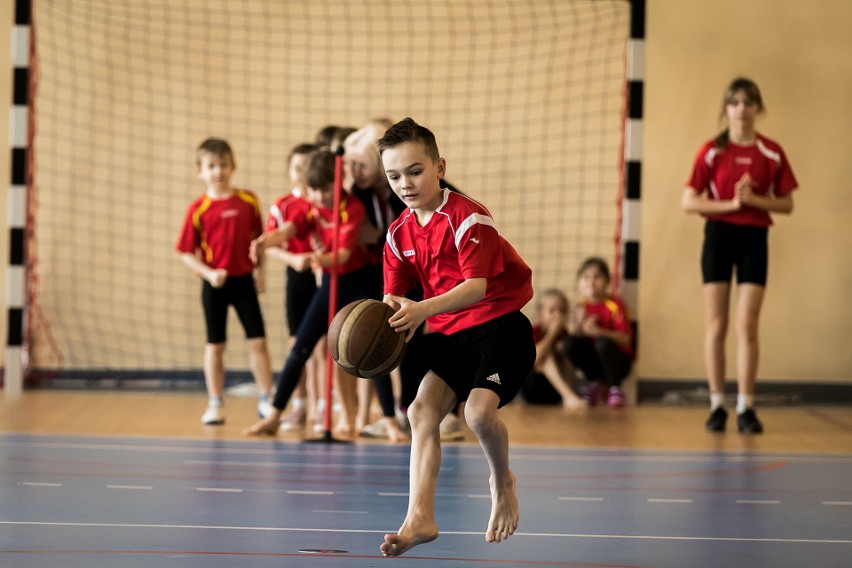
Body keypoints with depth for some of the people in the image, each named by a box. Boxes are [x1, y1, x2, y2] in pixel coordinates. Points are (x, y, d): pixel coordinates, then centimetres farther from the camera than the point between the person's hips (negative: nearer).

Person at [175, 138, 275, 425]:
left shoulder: (248, 201, -1)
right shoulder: (198, 209, -6)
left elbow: (258, 238, 8)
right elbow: (187, 253, -4)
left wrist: (259, 268, -2)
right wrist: (209, 273, -17)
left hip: (244, 280, 1)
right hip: (215, 285, -1)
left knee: (258, 341, 2)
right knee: (215, 345, 8)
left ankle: (265, 400, 11)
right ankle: (215, 404, 16)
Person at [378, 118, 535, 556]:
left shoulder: (467, 217, -17)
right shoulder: (399, 233, 5)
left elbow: (476, 286, -29)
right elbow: (394, 299, 7)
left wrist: (423, 309, -44)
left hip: (499, 325, -7)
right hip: (450, 334, 7)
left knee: (479, 409, -26)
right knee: (422, 410, -12)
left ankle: (502, 482, 5)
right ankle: (420, 517, -16)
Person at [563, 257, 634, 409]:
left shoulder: (614, 304, -14)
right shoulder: (581, 308, -1)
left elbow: (625, 338, -22)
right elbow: (574, 334, -5)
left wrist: (598, 331, -35)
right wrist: (577, 326, -27)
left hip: (618, 361, -4)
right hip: (593, 361, 4)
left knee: (603, 342, -35)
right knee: (569, 343, -21)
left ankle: (615, 389, -12)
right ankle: (597, 383, 0)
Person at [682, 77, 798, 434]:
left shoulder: (772, 154, 3)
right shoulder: (711, 152, -1)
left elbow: (786, 204, 5)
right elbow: (689, 202, -4)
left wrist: (755, 200, -13)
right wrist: (731, 204, -14)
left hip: (754, 239, 0)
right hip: (718, 235, 0)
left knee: (747, 326, -3)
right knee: (716, 325, 1)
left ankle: (746, 408, 1)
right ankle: (717, 406, 7)